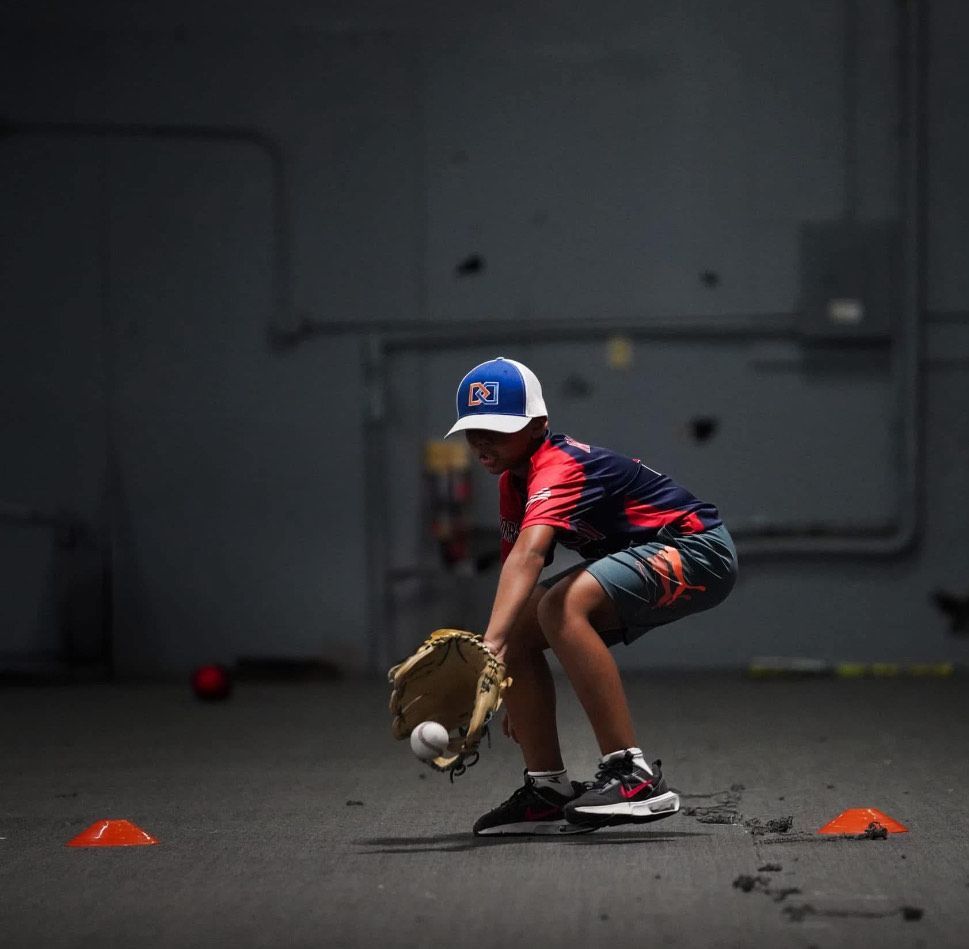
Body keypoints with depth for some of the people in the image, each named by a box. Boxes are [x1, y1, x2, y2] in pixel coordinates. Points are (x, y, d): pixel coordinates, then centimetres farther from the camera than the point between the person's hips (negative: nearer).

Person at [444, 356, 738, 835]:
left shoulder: (559, 468, -27)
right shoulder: (513, 483, 5)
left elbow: (528, 556, -45)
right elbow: (517, 568, 9)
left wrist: (491, 643, -59)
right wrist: (510, 664, 4)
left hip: (697, 549, -10)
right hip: (635, 563, 10)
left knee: (561, 608, -32)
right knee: (518, 630, -1)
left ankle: (634, 776, -31)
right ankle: (550, 789, 4)